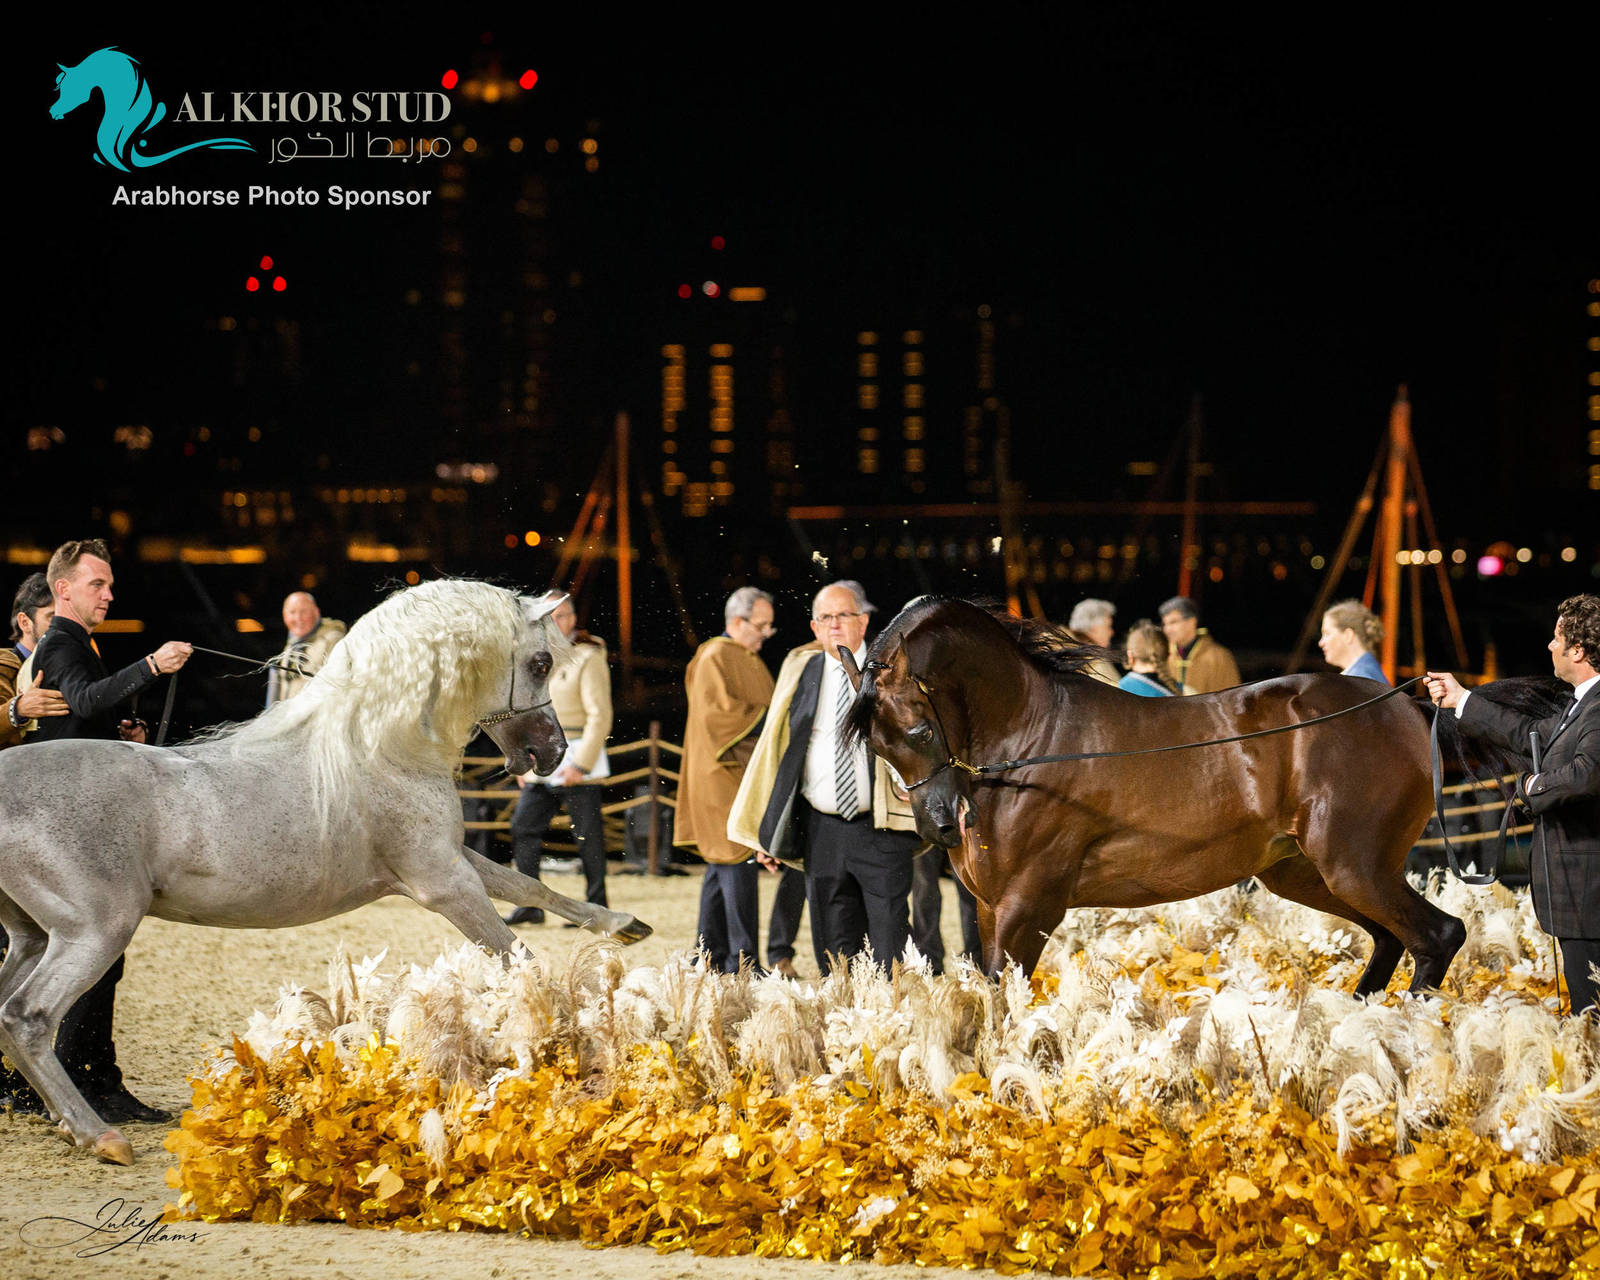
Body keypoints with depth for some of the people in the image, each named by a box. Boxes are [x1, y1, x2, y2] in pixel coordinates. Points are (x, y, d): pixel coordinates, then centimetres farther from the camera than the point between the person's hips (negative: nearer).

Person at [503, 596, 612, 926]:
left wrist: (581, 764, -19)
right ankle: (531, 905, 7)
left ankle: (596, 908, 5)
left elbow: (600, 716, -14)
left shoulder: (588, 660, -8)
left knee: (588, 836, -2)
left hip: (576, 759, -7)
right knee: (523, 828, 2)